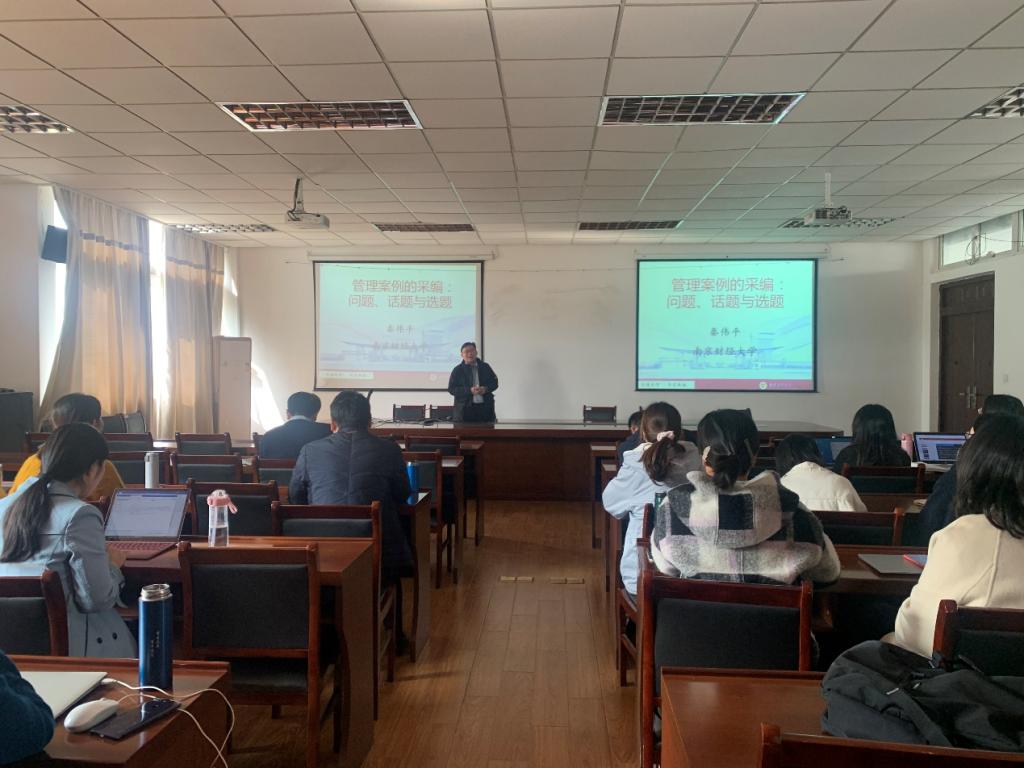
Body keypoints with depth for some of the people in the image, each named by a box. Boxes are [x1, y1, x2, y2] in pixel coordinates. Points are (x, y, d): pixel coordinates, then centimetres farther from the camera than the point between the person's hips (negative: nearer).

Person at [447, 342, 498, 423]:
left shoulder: (485, 367, 12)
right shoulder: (457, 370, 3)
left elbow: (495, 383, 14)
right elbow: (451, 389, -4)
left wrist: (485, 389, -9)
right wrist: (470, 390, -16)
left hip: (485, 407, 3)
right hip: (465, 409, -3)